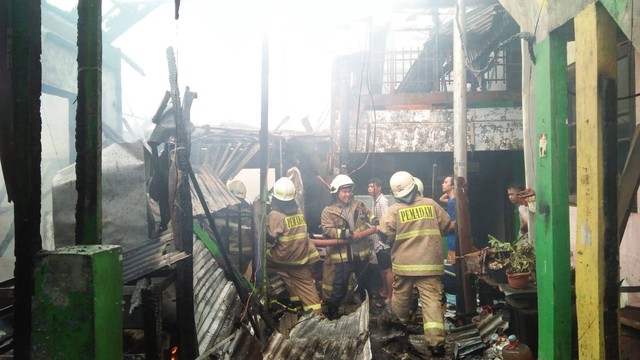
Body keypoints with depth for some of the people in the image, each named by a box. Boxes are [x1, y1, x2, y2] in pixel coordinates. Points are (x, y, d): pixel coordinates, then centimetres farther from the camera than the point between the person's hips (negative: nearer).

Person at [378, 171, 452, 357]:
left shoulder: (394, 209, -6)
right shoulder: (431, 204, 0)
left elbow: (384, 233, -10)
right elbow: (447, 226, 11)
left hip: (404, 264, 0)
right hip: (429, 263, 0)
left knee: (401, 297, 19)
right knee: (432, 300, -4)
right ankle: (436, 342, -14)